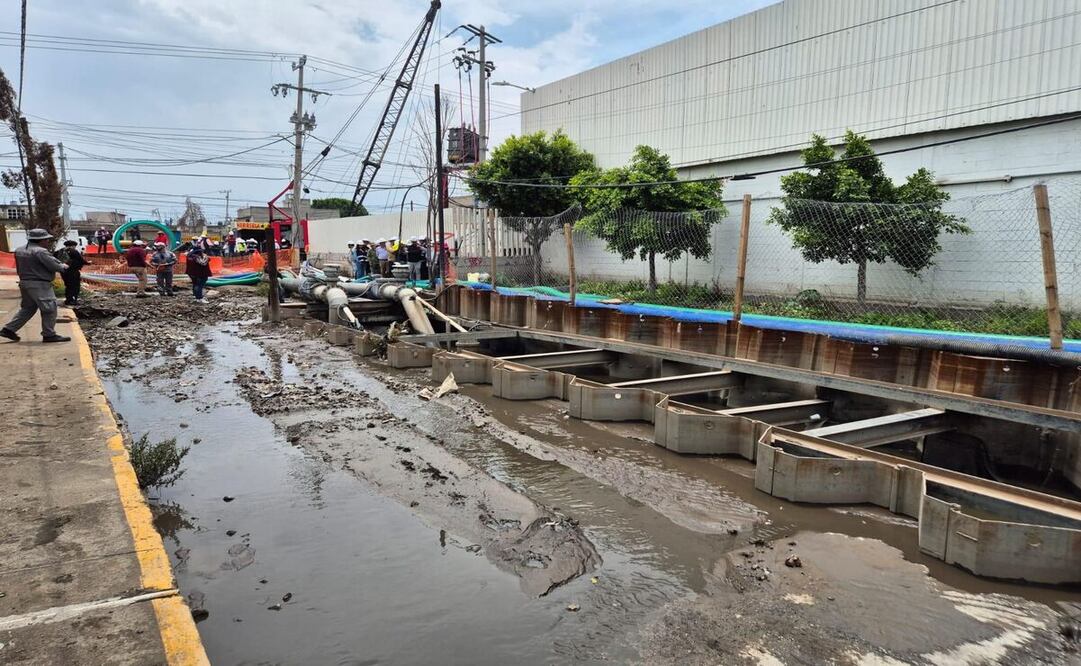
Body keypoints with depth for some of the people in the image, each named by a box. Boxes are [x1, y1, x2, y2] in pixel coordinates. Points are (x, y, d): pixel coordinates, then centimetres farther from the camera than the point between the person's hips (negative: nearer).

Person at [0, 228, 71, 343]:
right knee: (49, 309, -1)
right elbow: (54, 266, -19)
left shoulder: (19, 251, 10)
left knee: (27, 308, 19)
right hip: (39, 284, -9)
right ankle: (49, 335, 1)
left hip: (24, 282, 9)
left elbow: (19, 268, 15)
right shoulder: (40, 251, -18)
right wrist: (63, 267, 3)